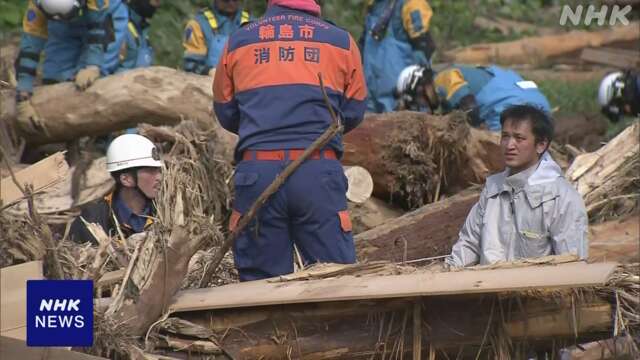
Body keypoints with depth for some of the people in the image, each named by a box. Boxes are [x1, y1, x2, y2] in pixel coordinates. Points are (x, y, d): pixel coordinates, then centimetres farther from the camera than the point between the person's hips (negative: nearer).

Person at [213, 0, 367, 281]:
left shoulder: (238, 42, 13)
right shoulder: (341, 41, 10)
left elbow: (225, 114, 20)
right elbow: (353, 113, 15)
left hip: (256, 172, 1)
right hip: (319, 173, -1)